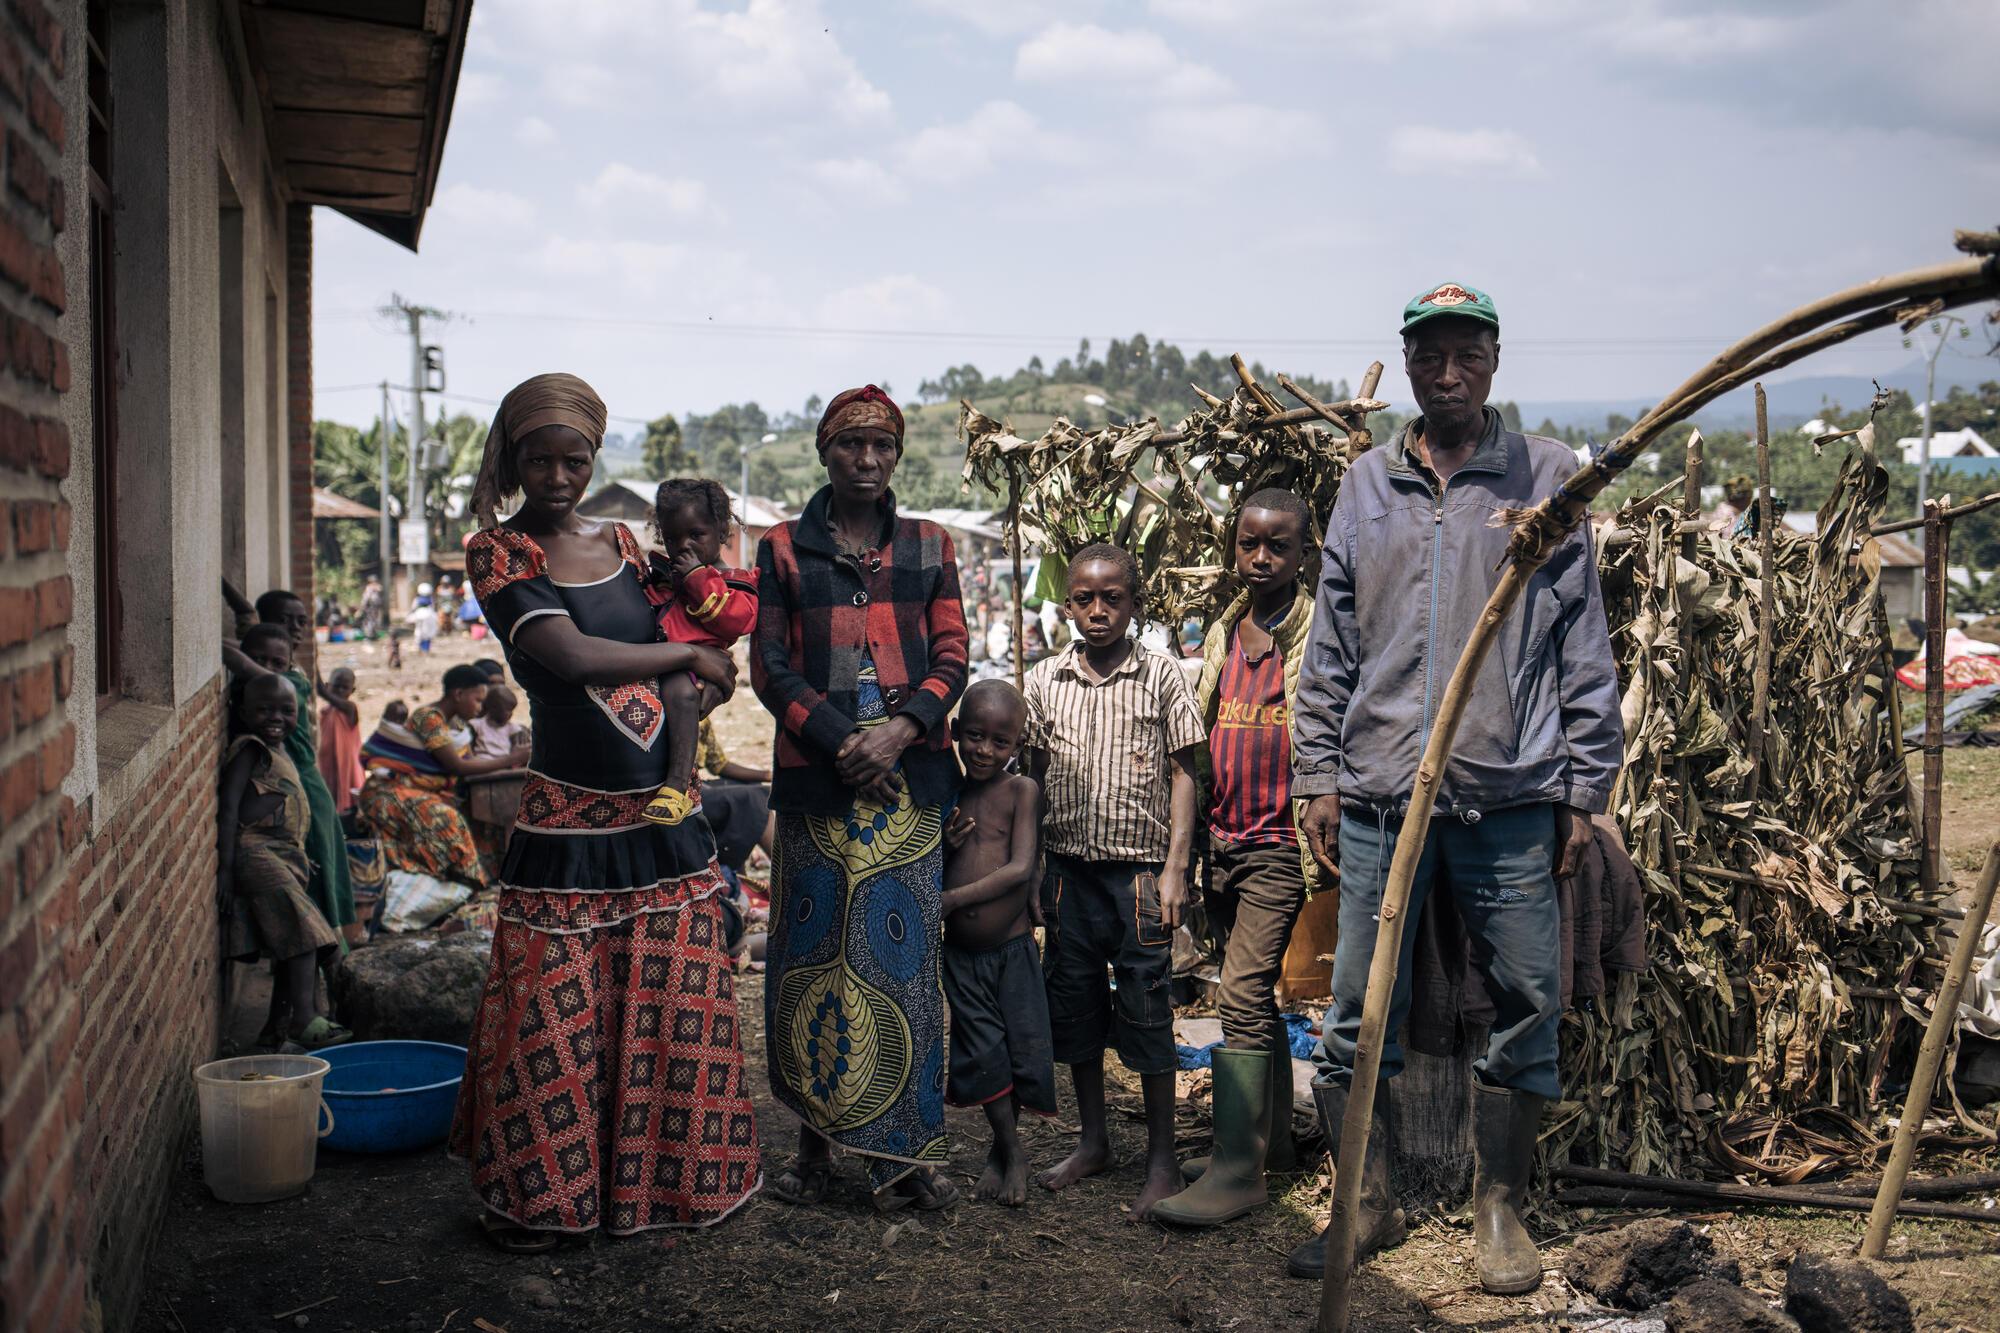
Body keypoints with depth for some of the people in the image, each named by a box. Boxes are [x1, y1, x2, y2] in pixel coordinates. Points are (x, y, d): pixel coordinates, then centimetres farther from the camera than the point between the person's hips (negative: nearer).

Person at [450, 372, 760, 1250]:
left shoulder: (622, 544, 10)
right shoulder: (497, 553, -7)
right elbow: (574, 658, -19)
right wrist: (691, 655, -8)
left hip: (662, 816, 5)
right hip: (568, 821, -5)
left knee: (669, 1007, 10)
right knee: (555, 1014, 1)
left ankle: (658, 1181, 27)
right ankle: (533, 1195, 20)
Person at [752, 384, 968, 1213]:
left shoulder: (928, 547, 11)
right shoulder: (784, 549, 7)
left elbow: (951, 658, 6)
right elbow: (770, 666, 1)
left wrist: (900, 730, -12)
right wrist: (841, 742, -11)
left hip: (909, 775, 1)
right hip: (816, 774, -1)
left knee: (903, 950, 0)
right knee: (811, 954, 2)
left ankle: (901, 1152, 8)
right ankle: (815, 1137, 13)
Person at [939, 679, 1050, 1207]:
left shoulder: (1021, 790, -8)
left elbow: (1021, 868, -18)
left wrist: (954, 898, -22)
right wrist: (941, 845, -12)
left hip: (1013, 949, -3)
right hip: (960, 951, 3)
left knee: (1024, 1046, 4)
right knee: (982, 1053, 4)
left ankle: (1001, 1150, 27)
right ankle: (1010, 1151, 22)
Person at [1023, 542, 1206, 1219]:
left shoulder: (1161, 675, -2)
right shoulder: (1043, 680, 5)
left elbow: (1182, 774, -1)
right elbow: (1032, 778, 10)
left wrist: (1174, 868, -7)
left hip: (1139, 867, -3)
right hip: (1069, 867, 3)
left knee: (1146, 1010, 0)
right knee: (1074, 1003, 12)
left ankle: (1163, 1160, 12)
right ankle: (1093, 1140, 28)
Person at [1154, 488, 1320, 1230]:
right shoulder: (1221, 635, 13)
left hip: (1282, 843, -7)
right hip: (1225, 841, 7)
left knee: (1243, 994, -11)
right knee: (1255, 995, 15)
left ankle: (1237, 1169, -9)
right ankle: (1272, 1136, 27)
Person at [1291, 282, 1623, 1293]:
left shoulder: (1547, 478, 5)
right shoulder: (1365, 486, 11)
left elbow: (1585, 647, 4)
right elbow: (1329, 648, 13)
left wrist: (1584, 790, 0)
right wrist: (1318, 777, 8)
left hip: (1511, 795, -2)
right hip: (1378, 793, 2)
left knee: (1524, 1008, 4)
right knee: (1358, 1009, 4)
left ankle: (1498, 1208, 21)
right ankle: (1368, 1203, 18)